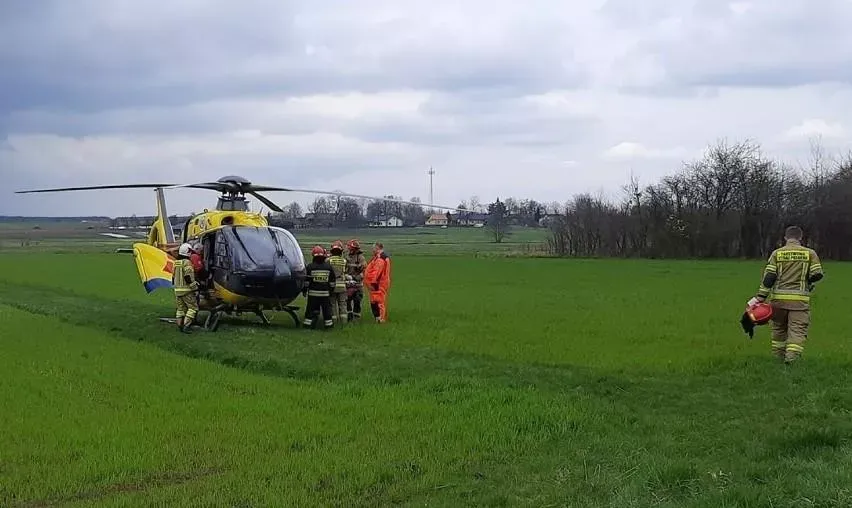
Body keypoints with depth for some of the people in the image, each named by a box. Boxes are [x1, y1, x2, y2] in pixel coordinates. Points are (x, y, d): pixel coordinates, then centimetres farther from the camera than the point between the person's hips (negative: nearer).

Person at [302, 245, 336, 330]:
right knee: (326, 308, 9)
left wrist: (304, 290, 7)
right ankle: (328, 323, 13)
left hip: (313, 292, -1)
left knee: (310, 309, 5)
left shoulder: (310, 267, -8)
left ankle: (308, 323, 6)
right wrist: (331, 290, 18)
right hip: (325, 293, 1)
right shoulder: (328, 267, 0)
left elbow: (306, 280, -4)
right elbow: (332, 281, 6)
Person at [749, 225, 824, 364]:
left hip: (779, 298, 2)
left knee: (779, 329, 17)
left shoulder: (777, 253, 4)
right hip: (799, 299, -2)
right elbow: (817, 275, -2)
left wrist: (760, 297, -4)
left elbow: (768, 277, -4)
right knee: (797, 330, -2)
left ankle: (778, 357, 25)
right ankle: (791, 358, -18)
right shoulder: (810, 253, 4)